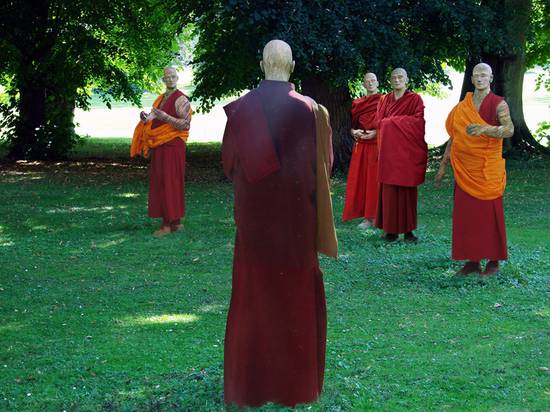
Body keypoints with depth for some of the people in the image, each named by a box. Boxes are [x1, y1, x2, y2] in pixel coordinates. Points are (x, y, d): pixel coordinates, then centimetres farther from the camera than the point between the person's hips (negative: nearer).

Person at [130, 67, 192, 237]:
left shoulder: (181, 99, -8)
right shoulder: (161, 99, 17)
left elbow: (186, 124, -15)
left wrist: (165, 116, -24)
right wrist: (147, 118, 4)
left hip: (172, 146, -8)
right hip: (159, 147, 8)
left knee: (169, 183, -8)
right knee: (161, 183, 8)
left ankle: (168, 223, -5)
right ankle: (175, 222, 13)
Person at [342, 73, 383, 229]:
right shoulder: (357, 103, 13)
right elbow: (352, 125, 16)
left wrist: (376, 133, -17)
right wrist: (355, 132, -5)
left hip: (377, 144, -4)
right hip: (360, 146, 4)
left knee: (375, 180, -5)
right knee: (361, 179, 1)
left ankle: (376, 216, 0)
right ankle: (366, 217, 5)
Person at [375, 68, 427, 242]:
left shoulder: (415, 99, 3)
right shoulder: (385, 100, 14)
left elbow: (417, 122, -8)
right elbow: (379, 122, 8)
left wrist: (391, 120, -5)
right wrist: (403, 120, -4)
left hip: (408, 150, -3)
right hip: (389, 150, 3)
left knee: (407, 189, -1)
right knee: (389, 190, -1)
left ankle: (408, 229, 3)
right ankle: (390, 229, 2)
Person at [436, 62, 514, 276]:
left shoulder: (498, 104, -4)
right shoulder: (462, 106, 10)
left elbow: (509, 129, -21)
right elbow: (454, 136, 14)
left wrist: (483, 129, -37)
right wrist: (443, 165, 12)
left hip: (488, 169, -5)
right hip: (465, 169, 5)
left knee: (489, 213, -1)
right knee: (466, 213, 4)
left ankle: (494, 261, 7)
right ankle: (473, 261, 12)